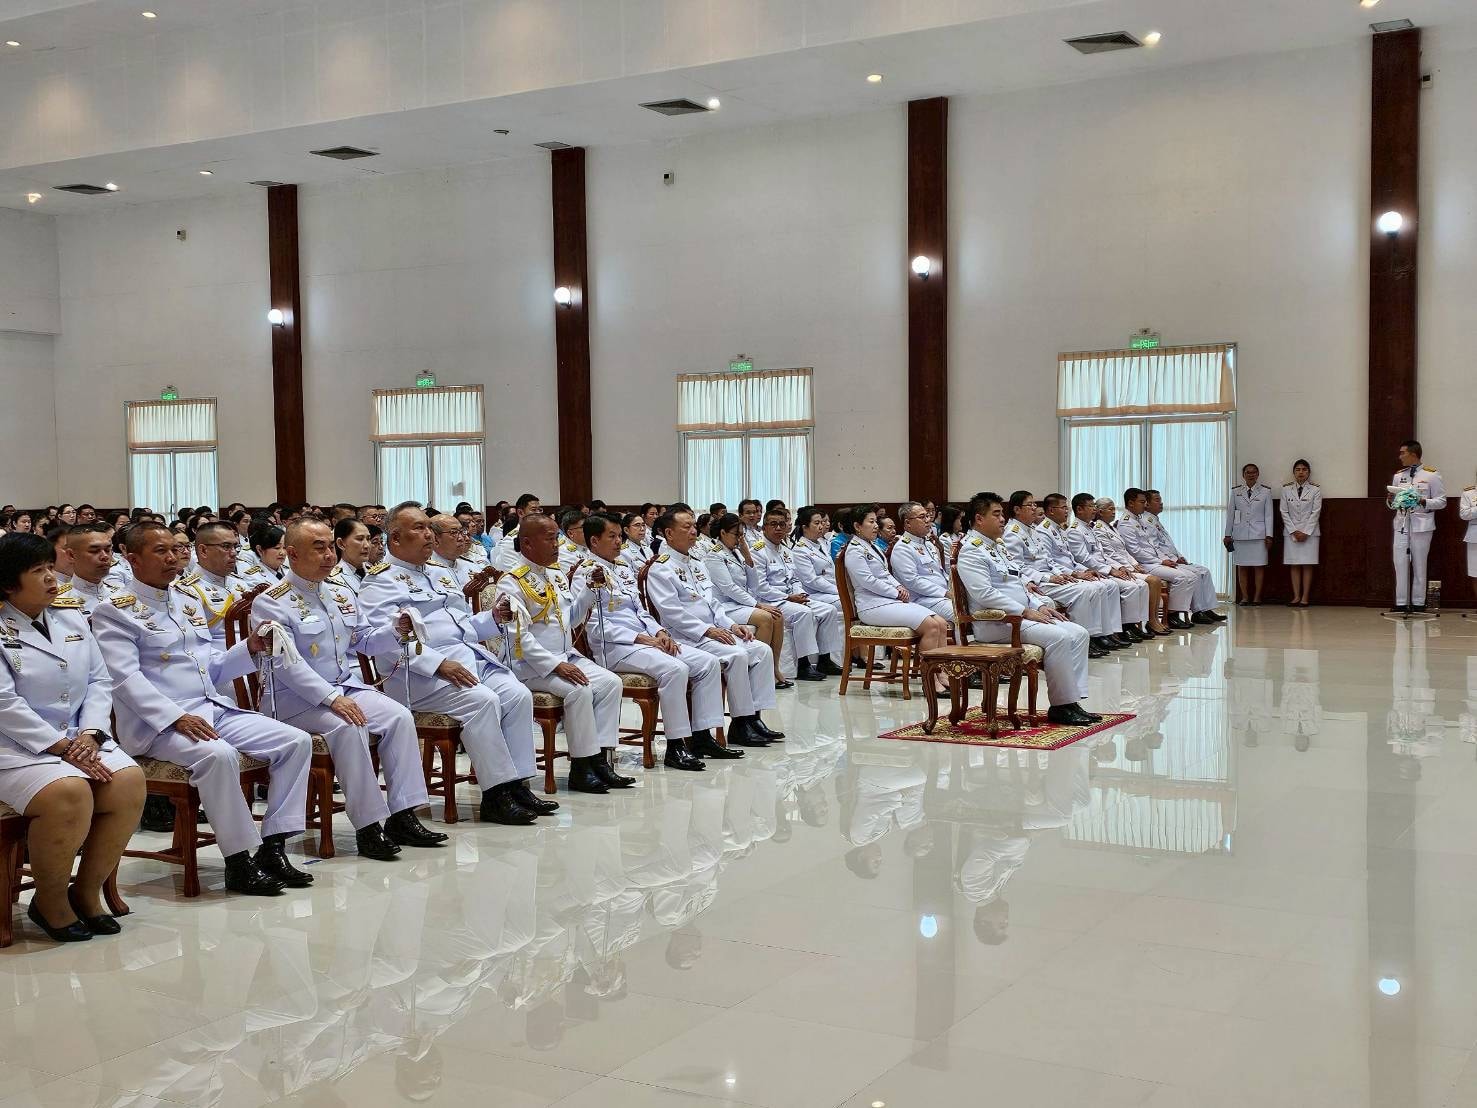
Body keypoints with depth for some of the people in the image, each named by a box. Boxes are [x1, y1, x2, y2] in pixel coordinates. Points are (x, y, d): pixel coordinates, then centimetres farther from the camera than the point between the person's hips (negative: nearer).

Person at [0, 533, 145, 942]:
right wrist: (61, 747, -20)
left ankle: (87, 890, -3)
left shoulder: (72, 617, 13)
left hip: (78, 739, 6)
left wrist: (90, 734, -8)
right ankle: (49, 903, -8)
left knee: (129, 781, -20)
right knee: (68, 792, -32)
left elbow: (99, 681, 10)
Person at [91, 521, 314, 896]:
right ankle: (239, 862, -24)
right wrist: (177, 718, -26)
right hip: (158, 722, -7)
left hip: (215, 709, 8)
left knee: (297, 741, -9)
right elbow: (127, 678, -13)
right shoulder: (116, 612, -1)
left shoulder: (189, 602, 20)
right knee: (219, 754, -36)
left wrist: (249, 649, 4)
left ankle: (273, 846, -9)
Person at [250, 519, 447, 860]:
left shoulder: (341, 596, 16)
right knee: (348, 728, -33)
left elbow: (363, 641, 25)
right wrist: (331, 698, -28)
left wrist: (395, 632, 2)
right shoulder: (271, 603, -8)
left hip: (349, 686, 7)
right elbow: (287, 664, -19)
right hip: (297, 697, -7)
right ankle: (368, 826, -27)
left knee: (400, 717, -17)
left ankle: (402, 816, -16)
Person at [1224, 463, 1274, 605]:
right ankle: (1244, 597, 8)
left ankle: (1257, 597, 5)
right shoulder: (1236, 491, 7)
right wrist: (1228, 534, 7)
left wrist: (1269, 535, -3)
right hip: (1240, 534, 1)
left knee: (1259, 566, -1)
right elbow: (1230, 513, 9)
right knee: (1242, 567, 2)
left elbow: (1268, 515, 3)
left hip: (1258, 534, -1)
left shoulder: (1265, 491, 4)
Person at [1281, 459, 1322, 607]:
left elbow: (1315, 512, -4)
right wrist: (1294, 531, -7)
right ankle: (1296, 596, 2)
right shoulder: (1286, 489, 4)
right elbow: (1284, 512, 2)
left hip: (1309, 531, -2)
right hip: (1291, 531, 2)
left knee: (1307, 565, -2)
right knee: (1294, 565, 0)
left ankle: (1305, 598, -2)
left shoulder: (1315, 489, 0)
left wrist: (1305, 532, -11)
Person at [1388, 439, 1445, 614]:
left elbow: (1441, 501, -3)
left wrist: (1422, 501, -19)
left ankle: (1418, 603, 10)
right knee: (1400, 563, 0)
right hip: (1401, 523, 4)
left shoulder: (1431, 474, -1)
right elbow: (1392, 504, 18)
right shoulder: (1398, 475, 14)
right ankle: (1401, 603, 5)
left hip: (1421, 524, -4)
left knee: (1419, 564, 3)